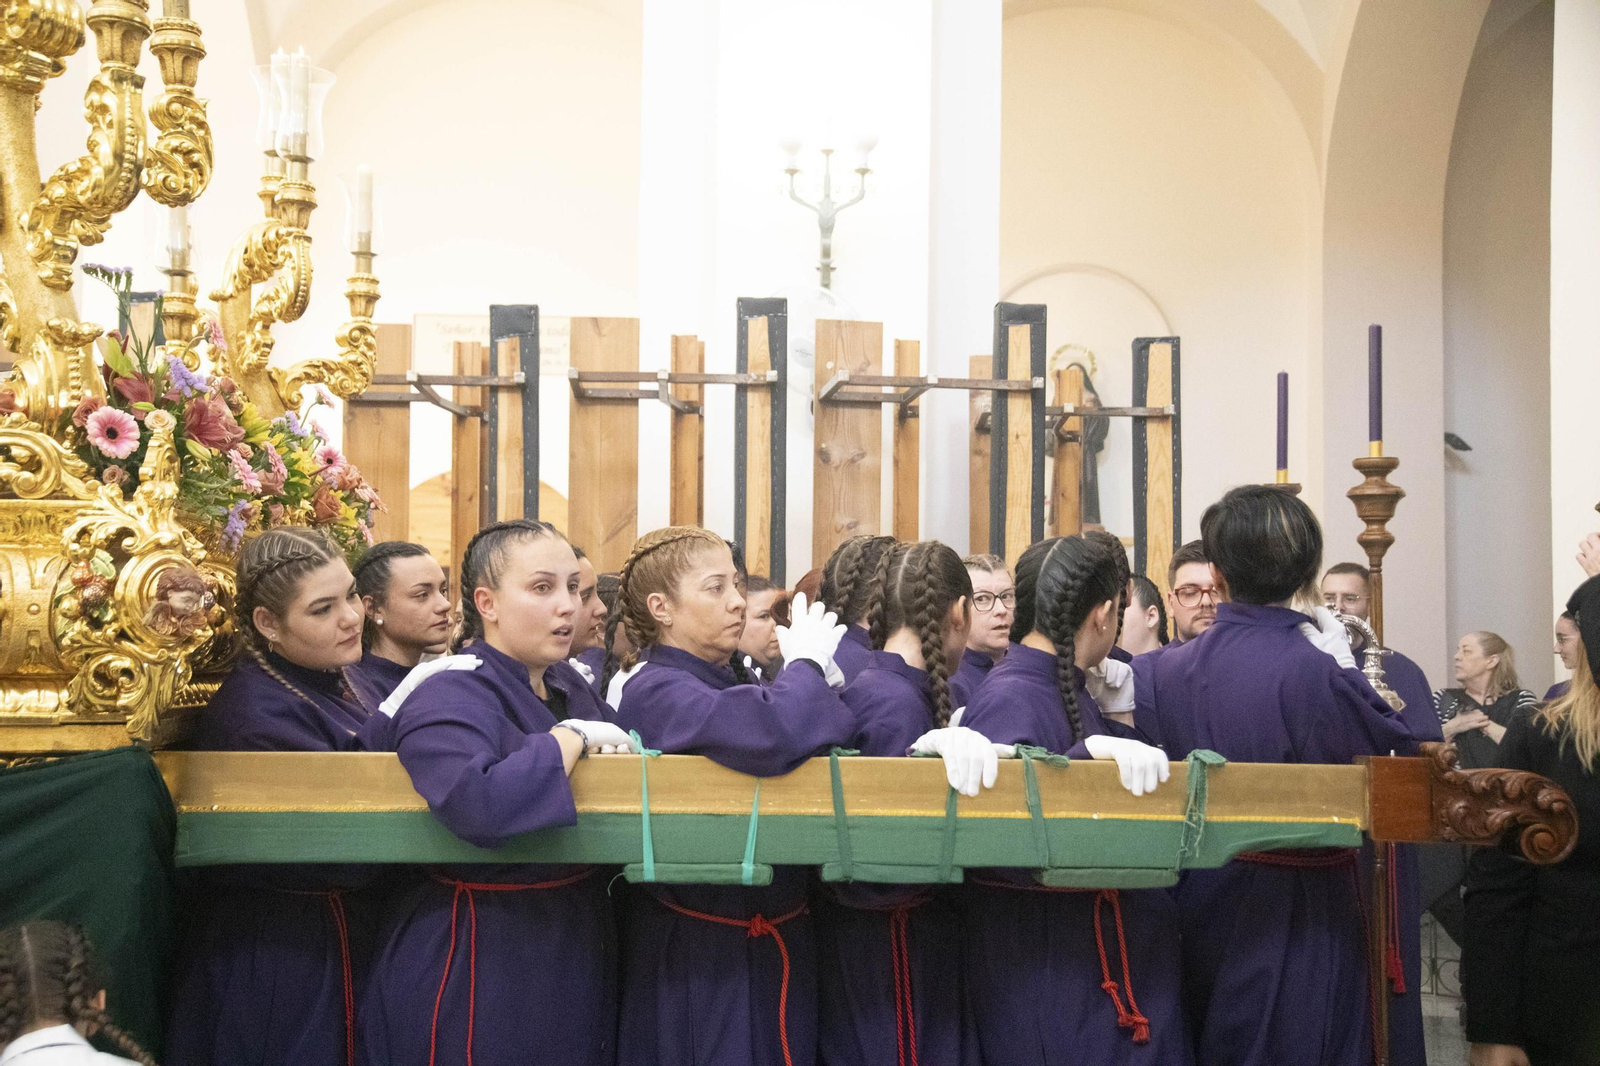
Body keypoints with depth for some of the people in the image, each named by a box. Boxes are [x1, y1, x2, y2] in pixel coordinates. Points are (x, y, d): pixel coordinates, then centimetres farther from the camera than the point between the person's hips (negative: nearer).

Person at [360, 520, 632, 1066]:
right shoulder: (448, 699, -17)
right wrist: (571, 736, -23)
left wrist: (618, 749, -4)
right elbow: (477, 804, -36)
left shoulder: (571, 687, 8)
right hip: (481, 966, -8)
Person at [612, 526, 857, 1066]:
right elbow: (772, 735, -34)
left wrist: (820, 680, -9)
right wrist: (807, 667, -15)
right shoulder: (657, 692, -16)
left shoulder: (734, 685, 13)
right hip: (701, 956, -8)